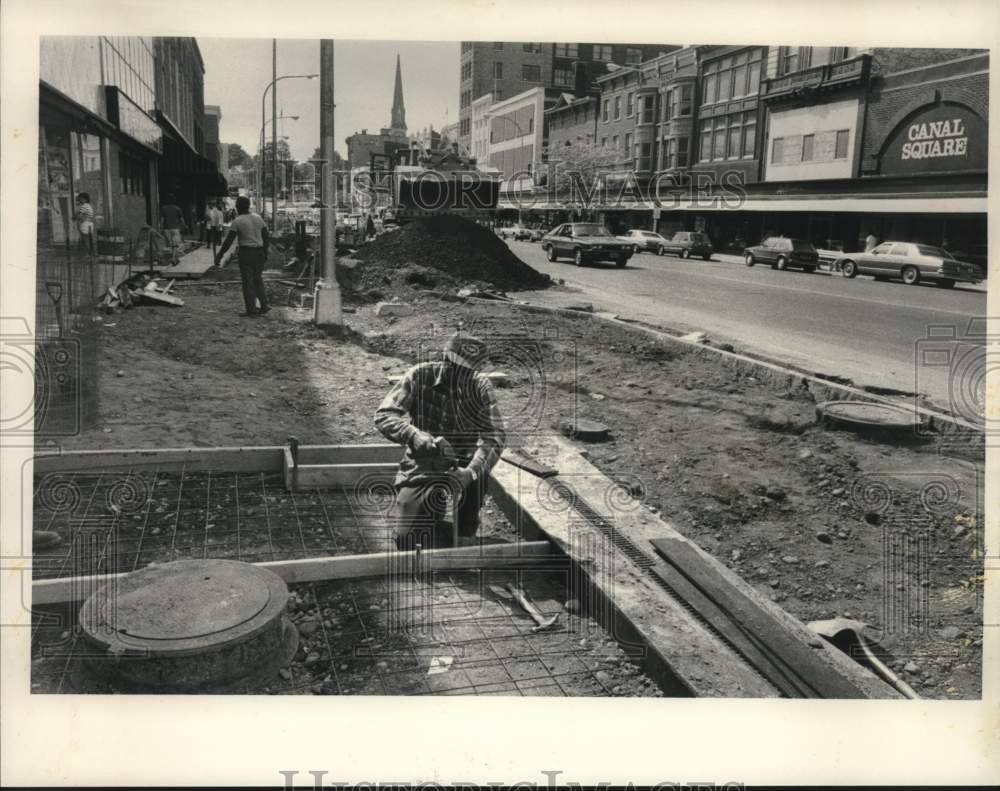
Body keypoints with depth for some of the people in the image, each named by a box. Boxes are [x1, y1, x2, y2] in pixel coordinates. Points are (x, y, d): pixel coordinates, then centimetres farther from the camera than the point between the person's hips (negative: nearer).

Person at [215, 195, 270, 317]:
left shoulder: (237, 221, -9)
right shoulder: (258, 218, 7)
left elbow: (229, 240, -10)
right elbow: (266, 238, 10)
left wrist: (220, 255, -3)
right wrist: (265, 254, 19)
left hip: (246, 253, -5)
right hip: (259, 252, 5)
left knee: (248, 281, 1)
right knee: (258, 279, 17)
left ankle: (251, 310, 3)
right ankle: (264, 304, 10)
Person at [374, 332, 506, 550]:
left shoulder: (480, 387, -9)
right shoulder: (420, 376, -11)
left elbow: (494, 437, -17)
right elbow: (384, 415, -17)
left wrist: (470, 471, -35)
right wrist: (414, 435, -38)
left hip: (461, 466, 2)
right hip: (421, 465, -1)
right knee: (405, 536, -13)